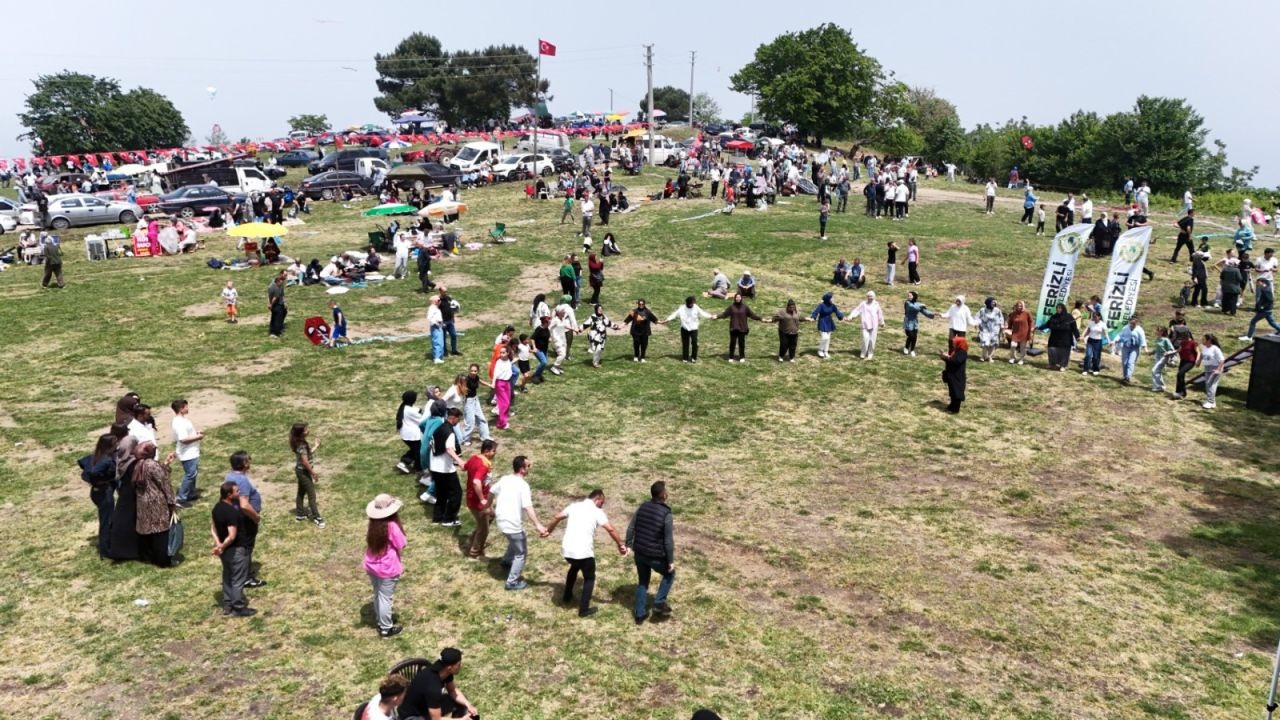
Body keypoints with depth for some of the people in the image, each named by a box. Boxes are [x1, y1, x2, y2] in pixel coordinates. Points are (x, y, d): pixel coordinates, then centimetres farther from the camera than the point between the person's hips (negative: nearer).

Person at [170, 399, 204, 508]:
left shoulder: (182, 419, 8)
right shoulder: (179, 423, -25)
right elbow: (184, 439, -30)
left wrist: (197, 434, 6)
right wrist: (198, 437, -19)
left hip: (192, 452, 11)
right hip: (188, 454, -11)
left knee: (193, 473, 21)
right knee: (190, 475, -5)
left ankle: (191, 495, 34)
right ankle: (181, 500, 1)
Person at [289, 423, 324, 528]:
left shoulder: (302, 442, 2)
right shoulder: (301, 445, -26)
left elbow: (308, 453, 15)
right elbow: (305, 461, -26)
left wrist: (316, 446, 12)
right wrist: (313, 473, -20)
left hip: (301, 470, 10)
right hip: (303, 471, -10)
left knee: (301, 492, 20)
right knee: (311, 494, -1)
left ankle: (300, 514, 32)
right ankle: (316, 517, 6)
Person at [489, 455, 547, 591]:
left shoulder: (504, 479, 2)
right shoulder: (523, 485, -20)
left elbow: (491, 492, 17)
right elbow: (528, 507, -30)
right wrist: (538, 525, -37)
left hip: (501, 521, 8)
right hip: (513, 524, -8)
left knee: (515, 541, 36)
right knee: (521, 553, 8)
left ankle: (507, 561, 52)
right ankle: (512, 582, 12)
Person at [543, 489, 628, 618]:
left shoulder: (574, 506, 12)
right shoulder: (597, 511, -3)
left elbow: (557, 517, 18)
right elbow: (610, 529, -11)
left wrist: (548, 530, 33)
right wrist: (621, 545, -4)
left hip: (567, 549, 5)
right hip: (584, 552, -5)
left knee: (574, 567, 36)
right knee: (589, 578, 16)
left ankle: (567, 597, 46)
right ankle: (584, 610, 14)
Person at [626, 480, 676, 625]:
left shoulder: (642, 507, -2)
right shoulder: (666, 515, -20)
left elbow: (631, 528, 3)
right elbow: (669, 541, -17)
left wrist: (628, 545, 15)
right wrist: (671, 560, -8)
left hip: (639, 553, 5)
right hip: (656, 556, -5)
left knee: (642, 582, 21)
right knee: (669, 574, 22)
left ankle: (640, 615, 27)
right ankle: (659, 603, 17)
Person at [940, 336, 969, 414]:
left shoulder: (962, 352, -18)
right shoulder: (955, 351, 12)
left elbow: (957, 361, -31)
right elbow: (951, 360, 16)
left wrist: (947, 357, -30)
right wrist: (944, 357, 0)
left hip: (957, 377, -10)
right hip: (952, 375, 10)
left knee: (957, 392, -4)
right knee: (952, 391, 19)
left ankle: (955, 409, 1)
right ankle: (952, 406, 31)